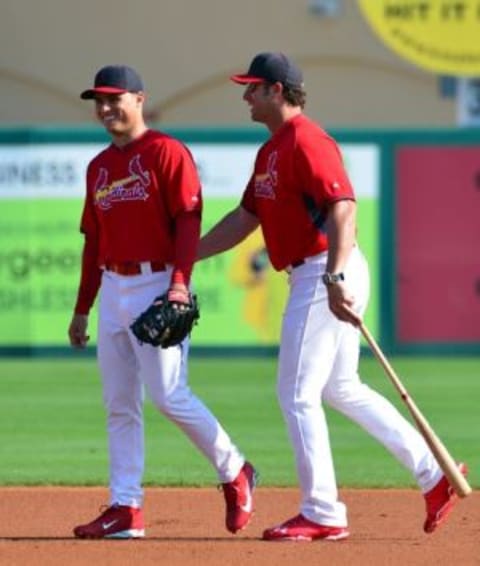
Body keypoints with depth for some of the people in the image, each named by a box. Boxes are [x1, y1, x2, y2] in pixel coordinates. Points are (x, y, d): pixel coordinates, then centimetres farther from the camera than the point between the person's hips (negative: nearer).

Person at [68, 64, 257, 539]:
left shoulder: (167, 153, -6)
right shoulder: (99, 167, 16)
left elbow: (189, 223, -13)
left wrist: (179, 285, -23)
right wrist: (82, 308, 18)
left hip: (157, 285, -8)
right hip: (113, 289, 8)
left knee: (169, 394, -12)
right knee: (119, 404, 4)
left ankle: (234, 473, 6)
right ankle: (125, 509, 5)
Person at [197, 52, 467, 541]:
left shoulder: (306, 141, -14)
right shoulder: (271, 150, 18)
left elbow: (343, 206, -25)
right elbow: (244, 218, 23)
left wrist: (335, 278, -34)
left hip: (326, 276, -10)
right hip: (309, 277, 10)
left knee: (297, 393, -6)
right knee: (341, 389, 16)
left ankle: (322, 515, -1)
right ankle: (434, 474, 18)